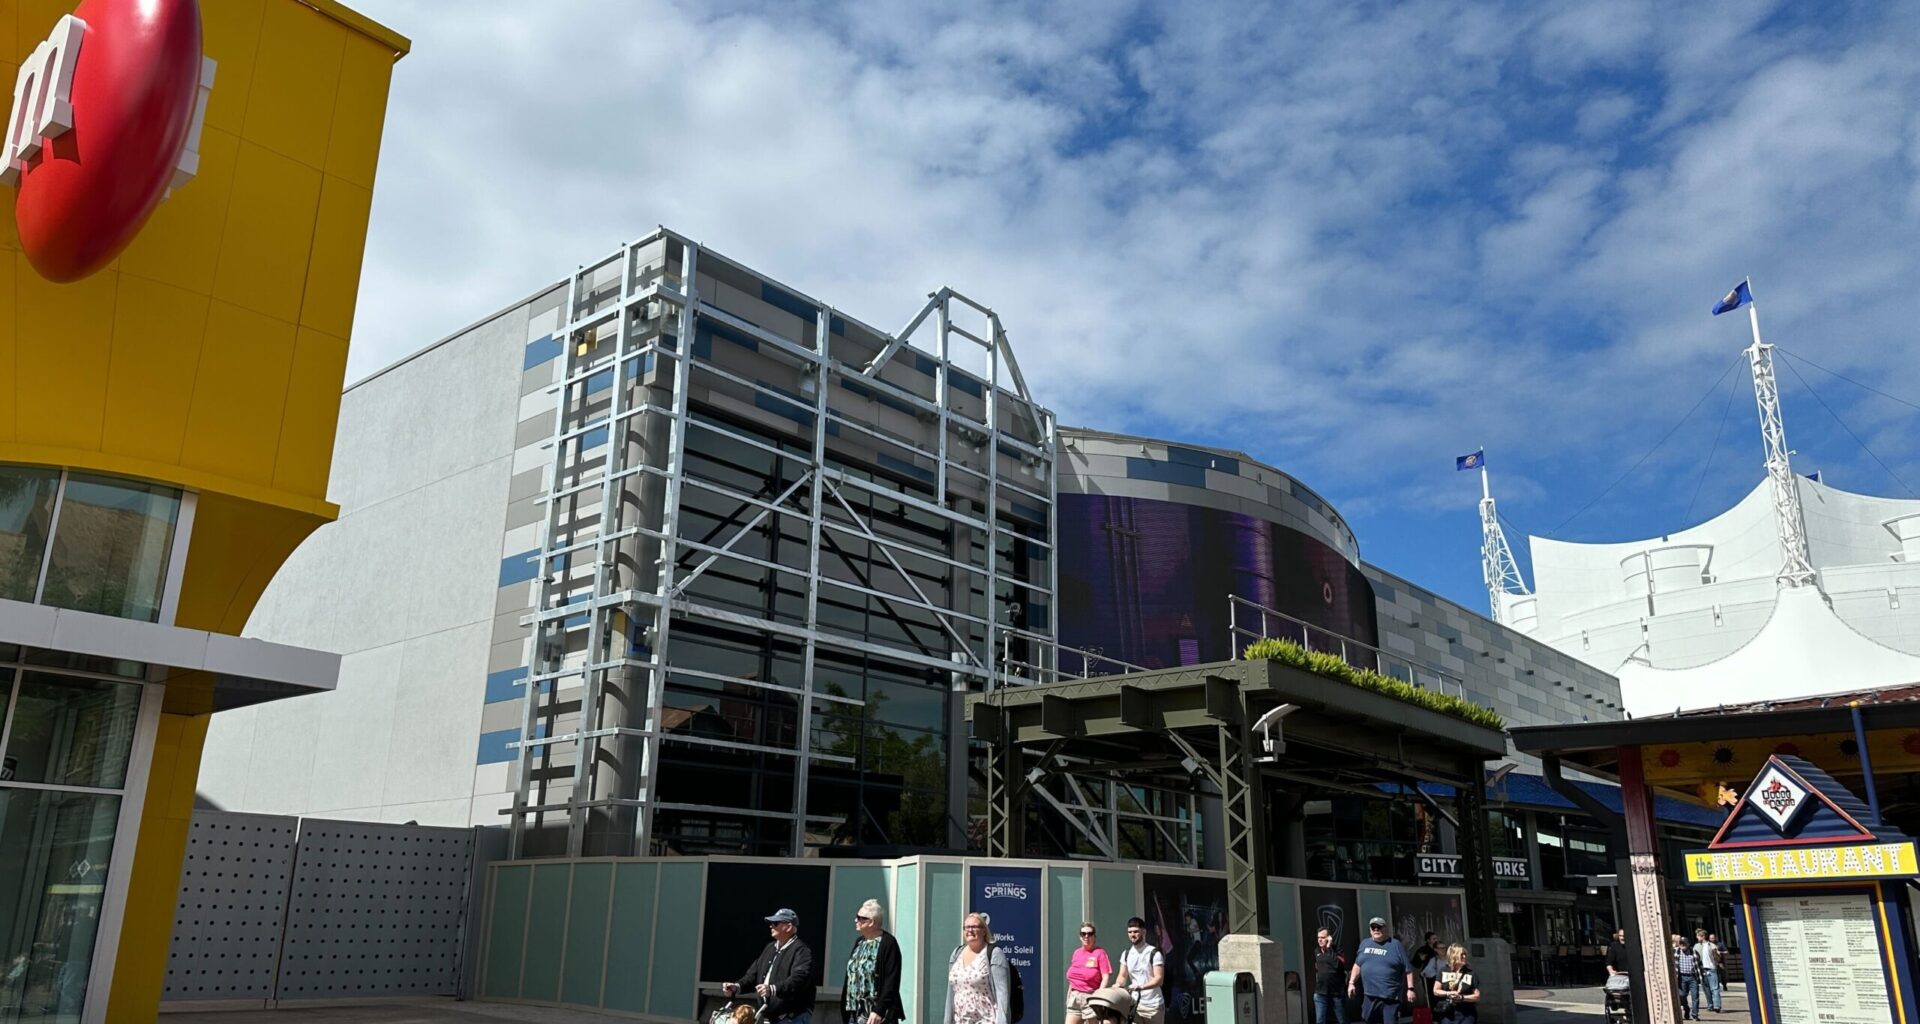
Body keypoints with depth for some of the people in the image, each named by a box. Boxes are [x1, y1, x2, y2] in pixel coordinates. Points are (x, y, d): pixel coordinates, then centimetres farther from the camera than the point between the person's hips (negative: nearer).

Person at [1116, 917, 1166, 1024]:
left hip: (1153, 1005, -4)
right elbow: (1123, 976, 11)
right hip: (1134, 1004, 4)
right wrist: (1117, 985, -13)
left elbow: (1159, 979, -16)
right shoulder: (1126, 954, 10)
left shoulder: (1154, 953, -8)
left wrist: (1141, 987, -32)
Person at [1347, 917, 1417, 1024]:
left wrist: (1410, 988, -5)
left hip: (1390, 996, -5)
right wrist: (1351, 982, 12)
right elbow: (1357, 965, 18)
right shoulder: (1364, 943, 11)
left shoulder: (1396, 945, -3)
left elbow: (1408, 969, -2)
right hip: (1370, 995, 5)